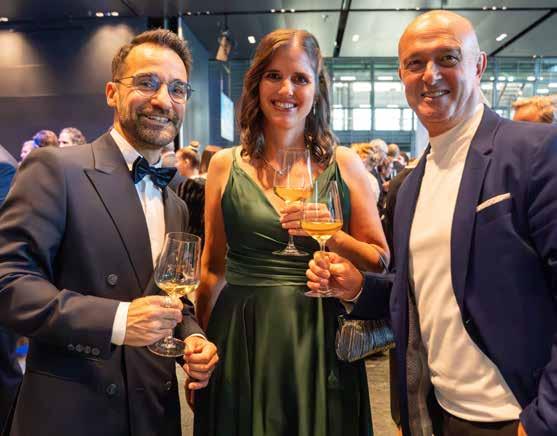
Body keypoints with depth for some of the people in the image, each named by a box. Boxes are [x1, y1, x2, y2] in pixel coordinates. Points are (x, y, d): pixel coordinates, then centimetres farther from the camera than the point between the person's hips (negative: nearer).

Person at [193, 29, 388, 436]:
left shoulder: (344, 164, -1)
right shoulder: (226, 165, 0)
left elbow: (382, 263, 1)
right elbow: (213, 268, 7)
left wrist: (331, 235, -17)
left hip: (319, 342, 0)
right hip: (241, 343, 1)